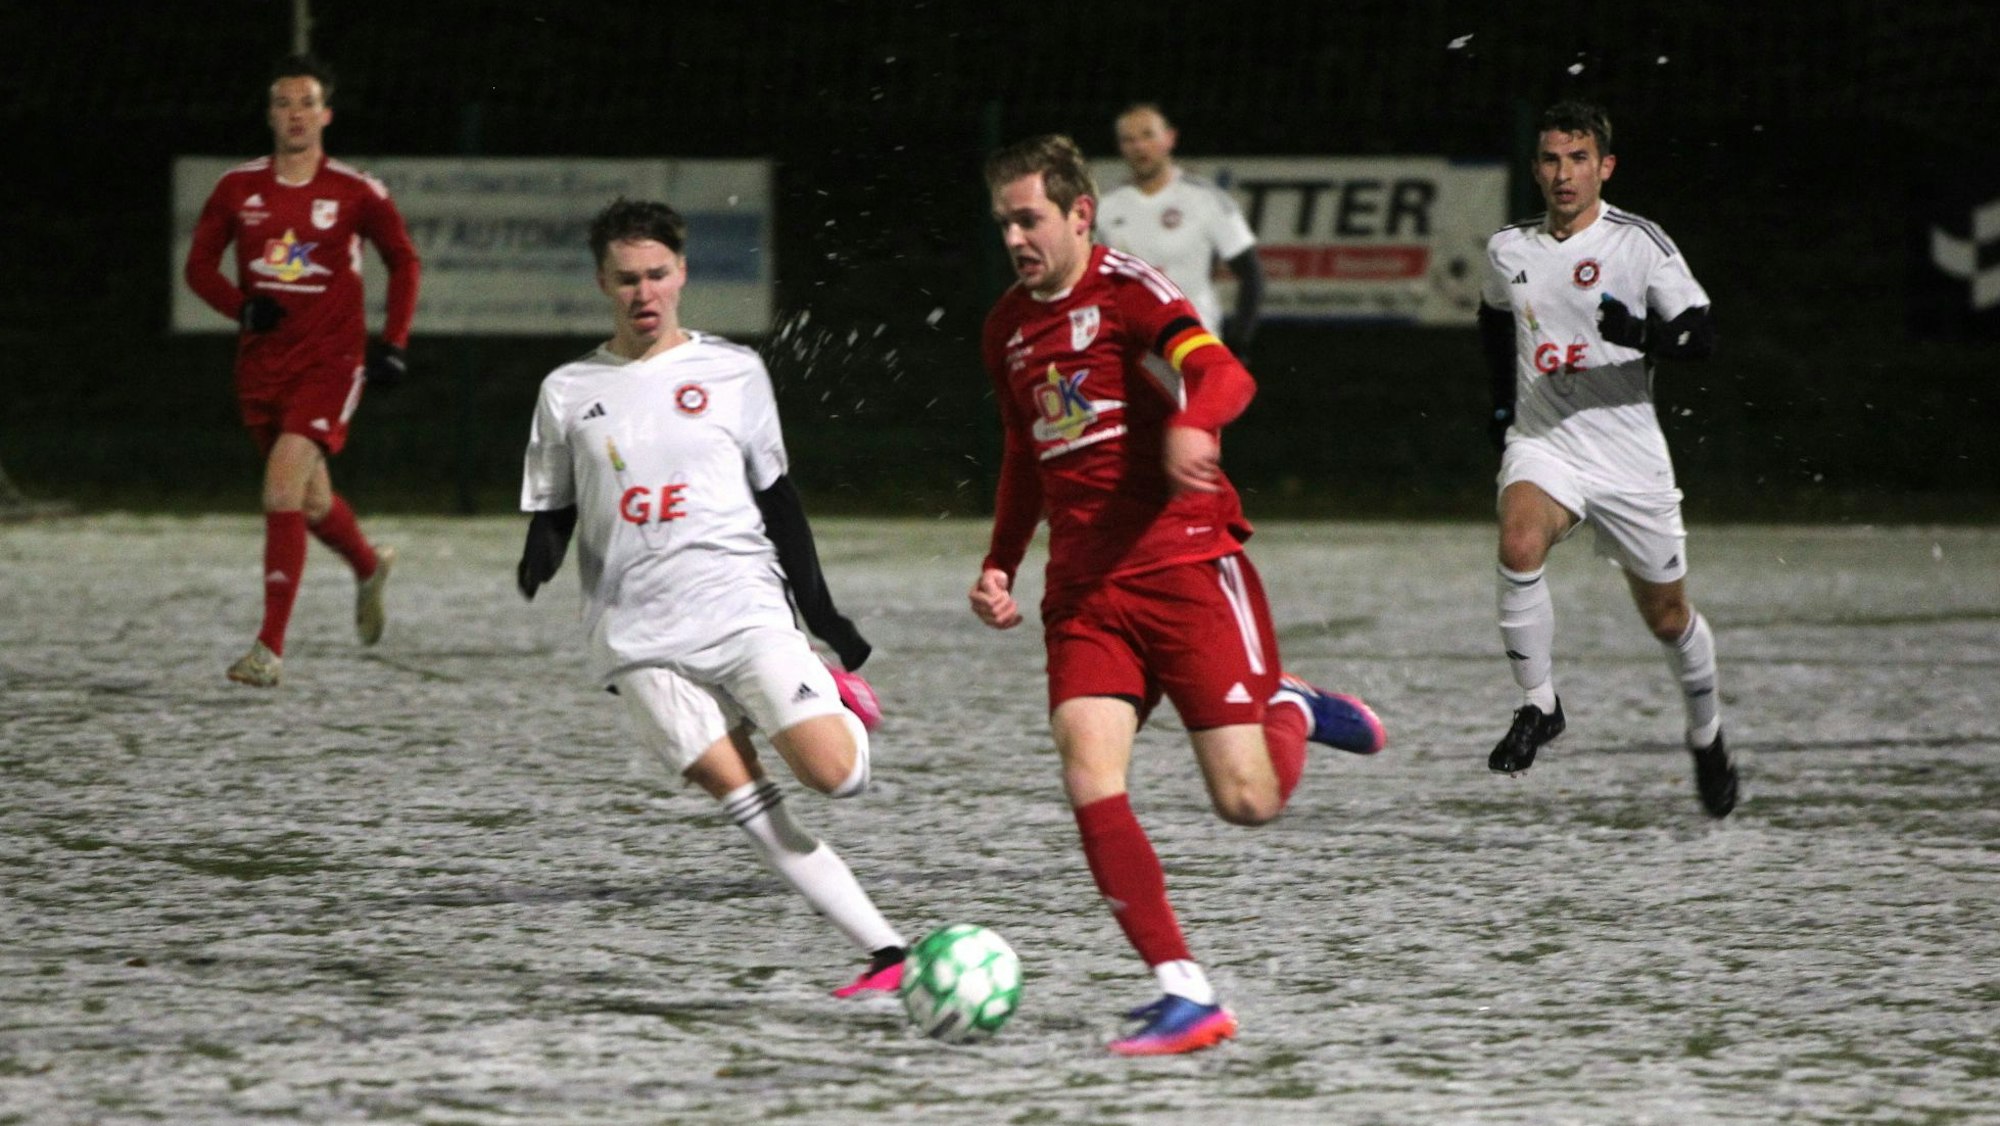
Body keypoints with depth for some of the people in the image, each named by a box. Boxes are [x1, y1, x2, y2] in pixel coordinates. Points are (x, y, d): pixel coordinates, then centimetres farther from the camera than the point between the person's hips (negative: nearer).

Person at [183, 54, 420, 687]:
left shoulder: (357, 193, -5)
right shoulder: (238, 189, 1)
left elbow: (404, 262, 7)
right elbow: (199, 267, 7)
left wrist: (393, 345, -1)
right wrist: (242, 308, -12)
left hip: (329, 361, -4)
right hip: (262, 362, 4)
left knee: (282, 487, -20)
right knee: (309, 499, 16)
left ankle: (271, 648, -20)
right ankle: (369, 568, 50)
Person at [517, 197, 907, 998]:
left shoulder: (732, 371, 9)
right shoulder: (568, 393, 11)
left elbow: (776, 497, 14)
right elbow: (551, 514, 17)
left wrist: (824, 617, 12)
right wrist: (540, 553, -7)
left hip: (745, 608, -1)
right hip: (640, 641, 1)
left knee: (834, 774, -18)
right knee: (742, 798, -12)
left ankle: (838, 696, 18)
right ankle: (887, 953, -11)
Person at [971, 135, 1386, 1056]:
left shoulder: (1127, 291, -8)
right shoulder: (1009, 328, 14)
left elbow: (1222, 374, -25)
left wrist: (1192, 426, -47)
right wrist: (1001, 564, 20)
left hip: (1184, 562, -6)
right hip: (1082, 590, 6)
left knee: (1248, 803, -8)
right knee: (1090, 784, -16)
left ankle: (1292, 711, 27)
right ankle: (1185, 993, -13)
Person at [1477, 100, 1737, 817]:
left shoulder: (1639, 243, -8)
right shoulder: (1508, 251, 4)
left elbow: (1701, 335, -12)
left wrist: (1642, 333, -31)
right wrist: (1501, 403, 17)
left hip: (1629, 454, -2)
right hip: (1540, 443, 2)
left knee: (1667, 617, 10)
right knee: (1519, 545, -31)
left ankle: (1706, 734, 38)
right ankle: (1539, 706, -16)